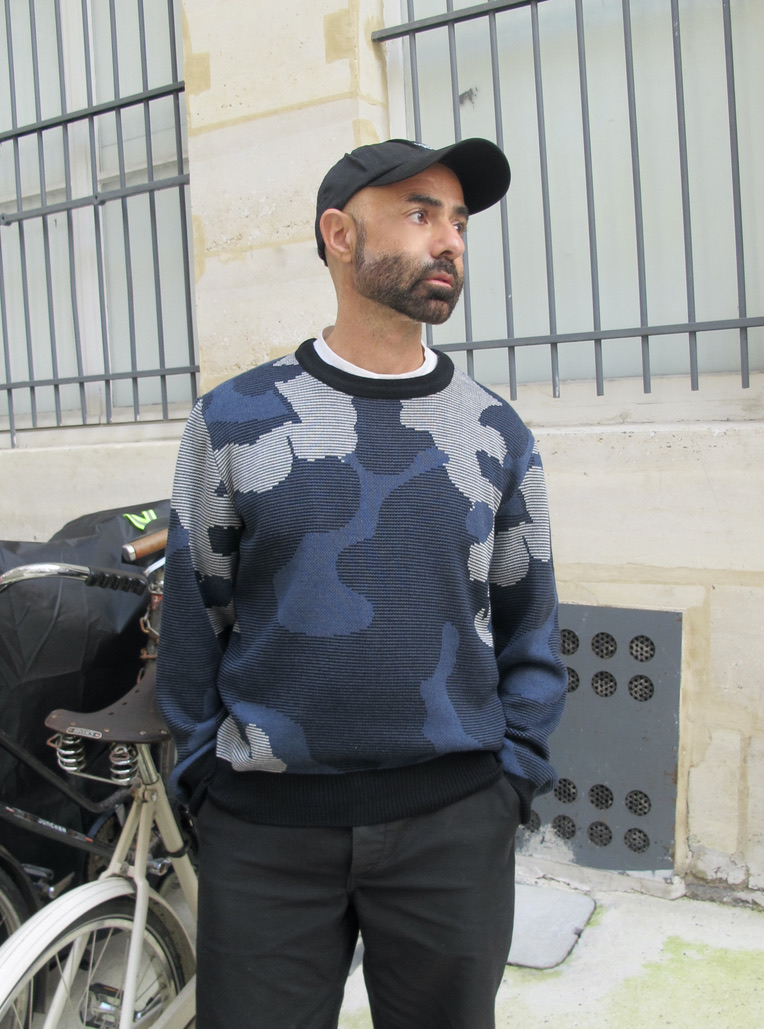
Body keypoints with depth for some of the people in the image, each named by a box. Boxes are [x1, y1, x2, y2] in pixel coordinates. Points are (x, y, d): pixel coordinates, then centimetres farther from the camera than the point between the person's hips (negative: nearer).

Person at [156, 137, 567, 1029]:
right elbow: (192, 618, 3)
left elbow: (529, 629, 7)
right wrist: (205, 776, 0)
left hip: (454, 822, 2)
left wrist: (511, 781, 1)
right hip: (264, 824, -1)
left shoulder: (497, 434, 3)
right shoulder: (234, 419, -1)